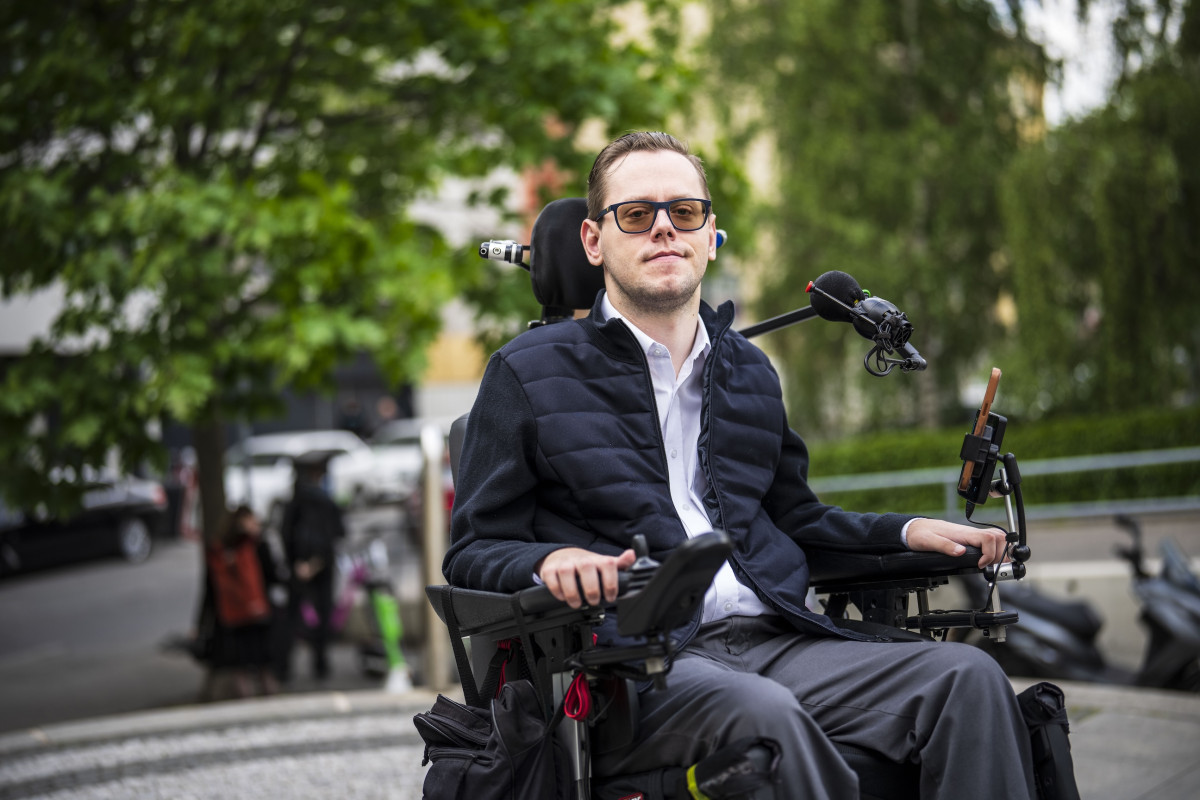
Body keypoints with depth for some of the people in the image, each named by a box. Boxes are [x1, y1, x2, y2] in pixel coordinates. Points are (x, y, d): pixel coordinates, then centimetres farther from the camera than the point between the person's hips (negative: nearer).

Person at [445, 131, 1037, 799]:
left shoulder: (751, 371, 24)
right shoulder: (528, 373, 8)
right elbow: (474, 554, 5)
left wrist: (909, 532, 18)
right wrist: (550, 561, -18)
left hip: (771, 642, 5)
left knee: (968, 678, -20)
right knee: (764, 715, -38)